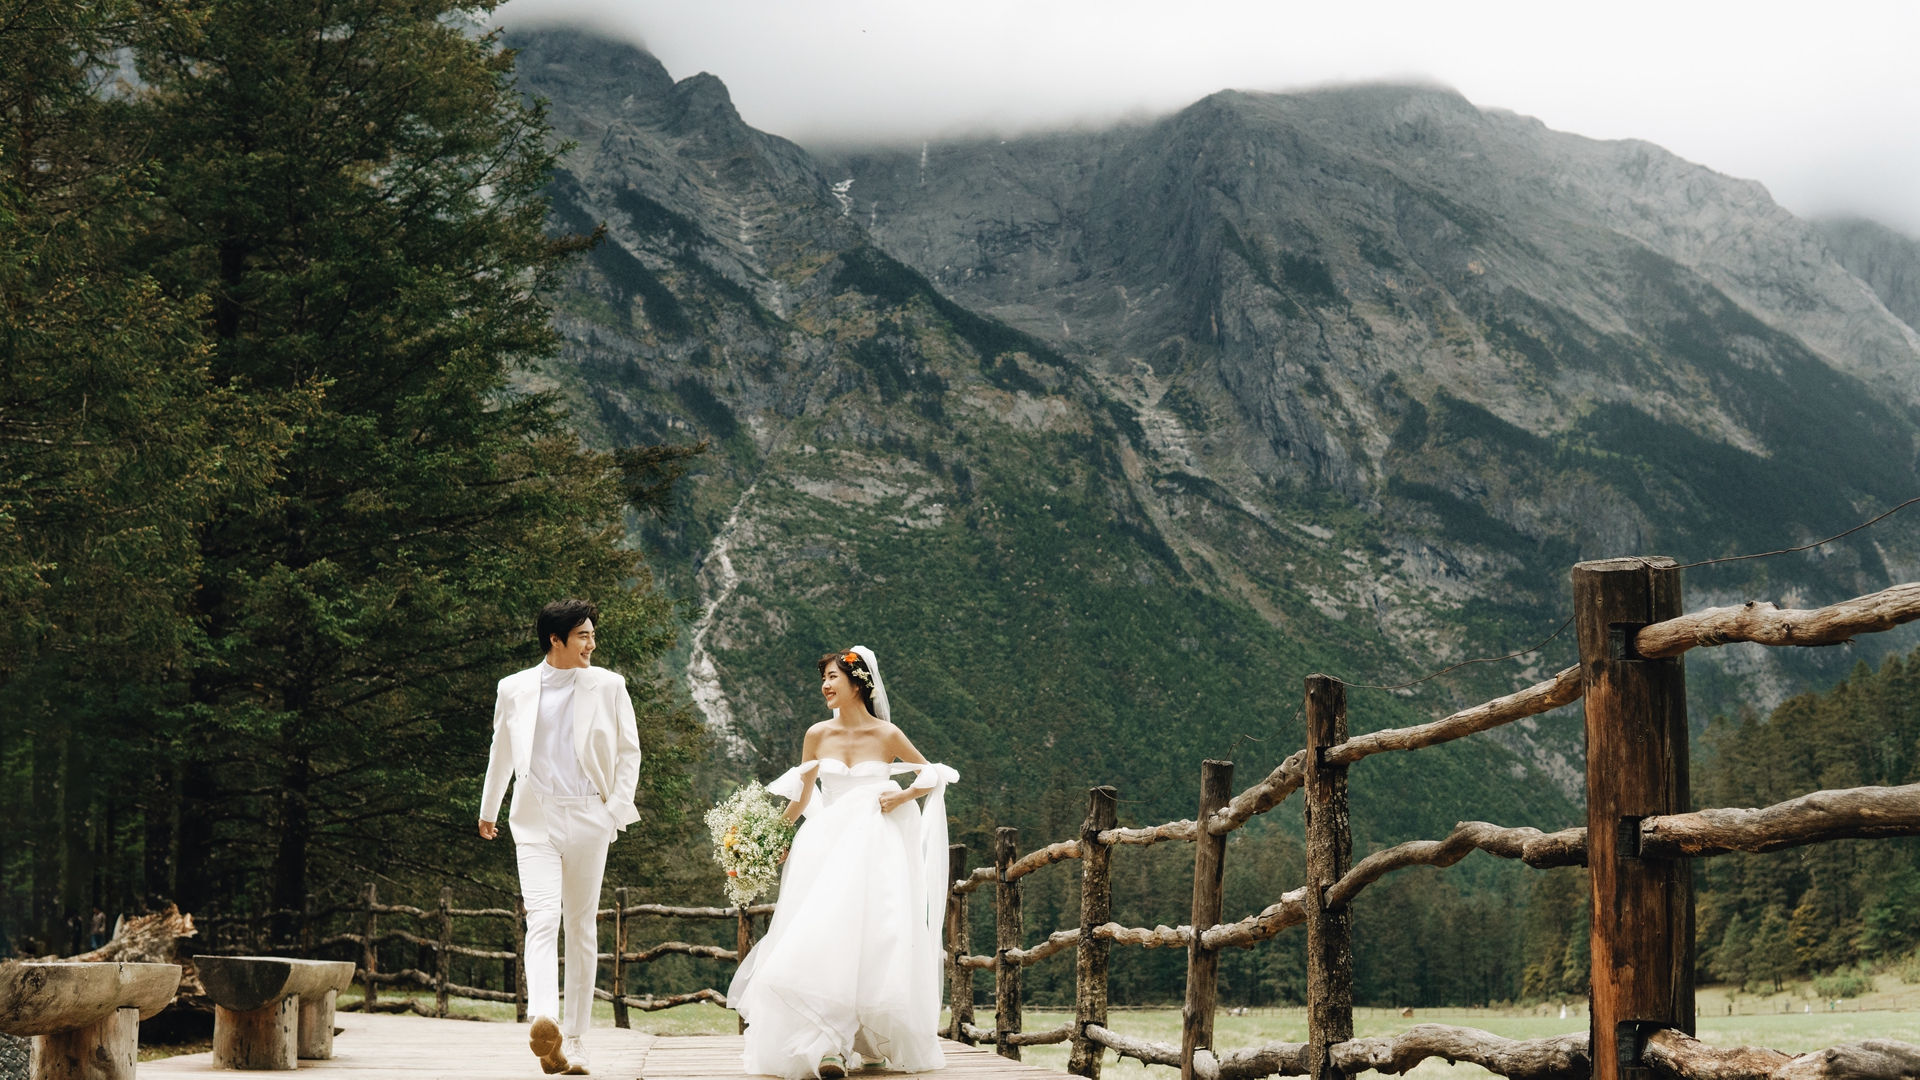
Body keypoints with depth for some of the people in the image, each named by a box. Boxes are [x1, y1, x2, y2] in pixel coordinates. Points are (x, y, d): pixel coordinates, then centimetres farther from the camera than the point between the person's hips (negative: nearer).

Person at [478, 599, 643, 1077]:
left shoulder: (608, 686, 5)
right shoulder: (514, 688, 6)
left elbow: (629, 749, 9)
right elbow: (501, 752, 19)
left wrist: (620, 806, -3)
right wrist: (488, 809, 27)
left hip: (589, 819, 1)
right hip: (535, 819, -1)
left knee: (582, 926, 7)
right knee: (542, 920, -17)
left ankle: (574, 1037, 15)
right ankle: (543, 1023, -35)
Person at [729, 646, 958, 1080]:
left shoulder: (886, 735, -2)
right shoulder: (818, 735, 4)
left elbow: (934, 776, 8)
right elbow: (800, 801, 12)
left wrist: (902, 797, -7)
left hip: (878, 846, -2)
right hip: (828, 845, 2)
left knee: (875, 941, -7)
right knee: (822, 939, -11)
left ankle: (879, 1042, 6)